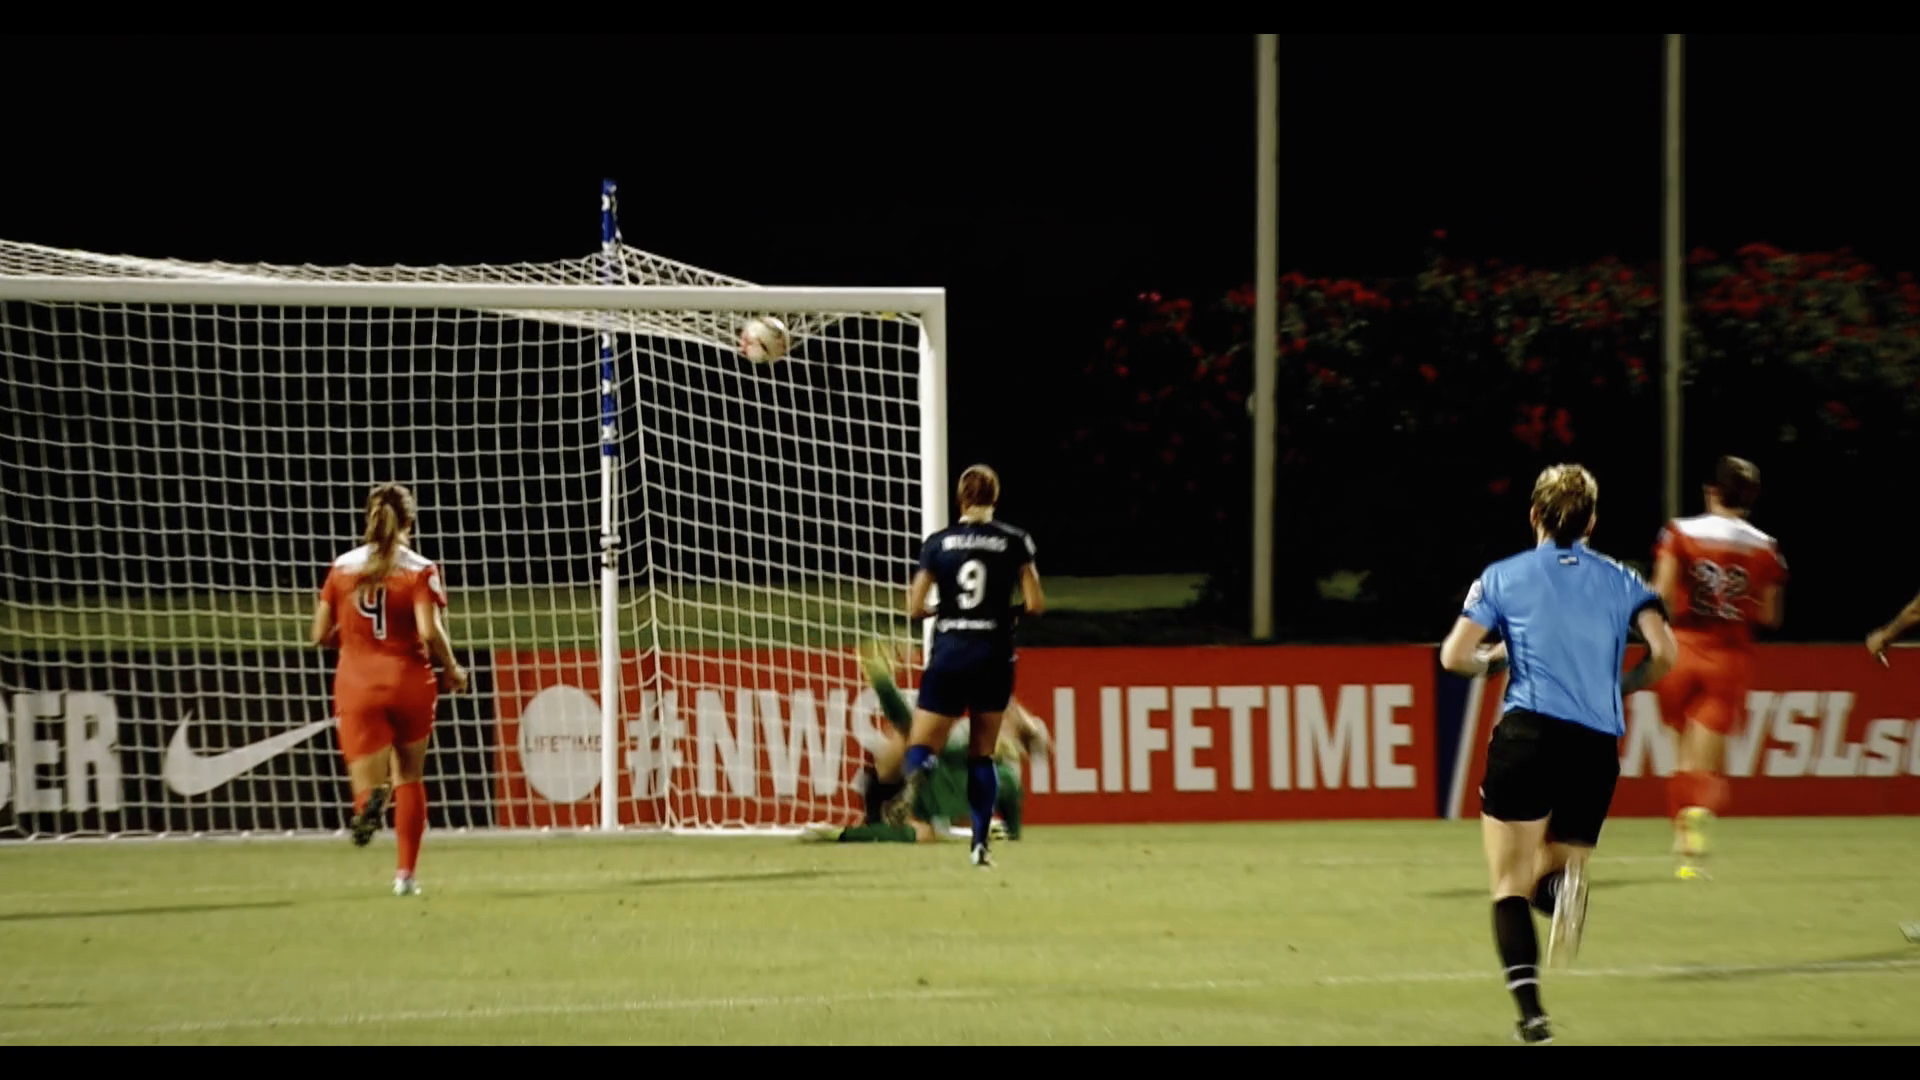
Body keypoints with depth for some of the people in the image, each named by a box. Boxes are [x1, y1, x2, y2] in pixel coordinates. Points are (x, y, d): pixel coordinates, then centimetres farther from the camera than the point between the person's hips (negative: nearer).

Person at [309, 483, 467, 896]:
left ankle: (371, 800, -42)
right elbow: (429, 632, -17)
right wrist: (452, 670, -1)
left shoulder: (341, 568, 3)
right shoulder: (420, 570, -6)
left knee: (366, 782, -4)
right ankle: (406, 873, 20)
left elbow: (320, 635, 5)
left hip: (356, 683, 1)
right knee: (409, 779, 19)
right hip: (409, 682, -1)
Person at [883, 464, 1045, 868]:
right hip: (994, 656, 1)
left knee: (923, 745, 3)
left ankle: (915, 777, -35)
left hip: (949, 653, -1)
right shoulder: (1015, 541, 0)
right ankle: (980, 842, 6)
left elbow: (914, 607, -1)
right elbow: (1036, 603, -4)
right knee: (982, 754, 13)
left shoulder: (938, 542, 1)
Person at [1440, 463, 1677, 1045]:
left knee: (1511, 887, 4)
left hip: (1527, 733, -2)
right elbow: (1664, 653, -1)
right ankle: (1565, 883, -22)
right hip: (1597, 747, 2)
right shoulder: (1621, 580, 12)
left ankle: (1530, 1011, -15)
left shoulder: (1502, 577, 8)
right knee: (1553, 869, 18)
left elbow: (1454, 656, -1)